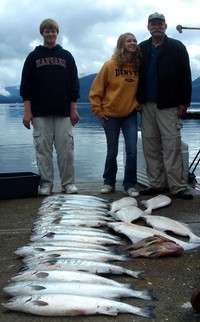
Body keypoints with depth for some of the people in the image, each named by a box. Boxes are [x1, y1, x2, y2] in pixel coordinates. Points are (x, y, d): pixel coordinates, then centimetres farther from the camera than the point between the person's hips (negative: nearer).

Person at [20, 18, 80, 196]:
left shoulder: (66, 56, 11)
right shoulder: (33, 57, 9)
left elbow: (74, 85, 9)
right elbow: (26, 86, 5)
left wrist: (73, 110, 1)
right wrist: (28, 112, -4)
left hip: (63, 112, 0)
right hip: (40, 113, 0)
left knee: (66, 148, -2)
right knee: (43, 148, 0)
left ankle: (68, 182, 7)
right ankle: (46, 183, 8)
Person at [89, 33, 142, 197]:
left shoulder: (138, 66, 1)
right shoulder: (110, 65, -8)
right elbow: (96, 90, -5)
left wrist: (138, 105, 5)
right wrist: (99, 111, -6)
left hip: (130, 115, 2)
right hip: (111, 115, -2)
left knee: (132, 151, -4)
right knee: (112, 152, 7)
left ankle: (130, 185, 9)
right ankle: (109, 183, 24)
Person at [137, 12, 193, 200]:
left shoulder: (177, 48, 4)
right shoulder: (142, 49, 14)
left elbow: (185, 76, -1)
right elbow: (137, 75, 13)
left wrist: (184, 102, -8)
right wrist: (137, 100, 4)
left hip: (168, 105, -4)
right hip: (147, 105, 4)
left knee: (172, 145, -7)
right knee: (150, 146, 4)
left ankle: (177, 187, -4)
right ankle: (156, 184, 12)